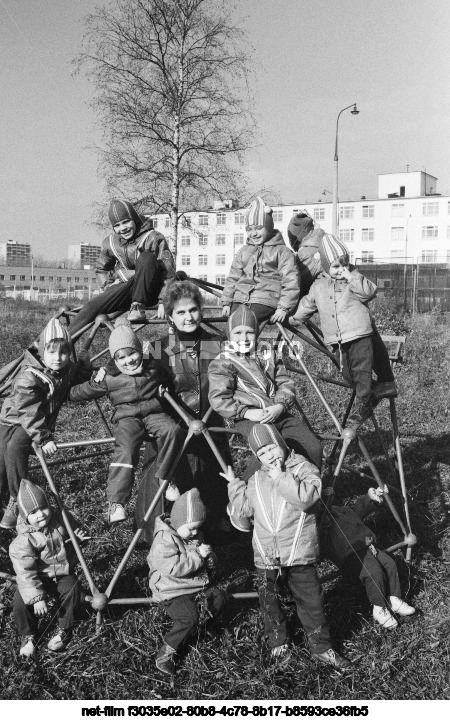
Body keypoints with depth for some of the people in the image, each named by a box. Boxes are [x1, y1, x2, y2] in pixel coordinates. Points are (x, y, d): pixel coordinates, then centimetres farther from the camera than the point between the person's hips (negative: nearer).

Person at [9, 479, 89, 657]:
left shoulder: (60, 518, -12)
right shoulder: (24, 541, -24)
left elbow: (74, 528, 10)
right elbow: (26, 573, -25)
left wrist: (79, 536, -14)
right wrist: (37, 598, -29)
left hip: (63, 573, 3)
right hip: (37, 578, -2)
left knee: (73, 591, -23)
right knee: (21, 602, -23)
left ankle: (64, 630, 3)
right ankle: (28, 636, 5)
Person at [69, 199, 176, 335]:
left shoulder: (153, 238, -11)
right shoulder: (110, 243, 4)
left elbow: (168, 272, -13)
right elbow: (101, 269, 22)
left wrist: (163, 302, -18)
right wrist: (108, 286, 3)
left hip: (150, 290, -4)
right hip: (126, 289, 4)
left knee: (146, 258, -31)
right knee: (91, 307, -19)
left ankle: (138, 307, -29)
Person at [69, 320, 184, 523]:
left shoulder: (153, 368, 9)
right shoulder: (109, 377, 2)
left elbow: (166, 383, 30)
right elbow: (83, 392, 13)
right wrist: (97, 381, 1)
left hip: (153, 413, 3)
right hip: (126, 418, -2)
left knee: (173, 430, -29)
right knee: (126, 449, -30)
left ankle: (164, 476, -11)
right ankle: (116, 502, -28)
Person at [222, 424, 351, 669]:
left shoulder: (303, 469, -6)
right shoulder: (256, 480, 11)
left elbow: (307, 497, -23)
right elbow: (244, 509, 17)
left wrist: (281, 477, -23)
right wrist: (234, 484, 11)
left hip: (299, 555, -4)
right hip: (265, 557, 4)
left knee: (310, 601, 4)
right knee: (269, 602, 12)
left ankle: (321, 647, 21)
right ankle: (278, 644, 33)